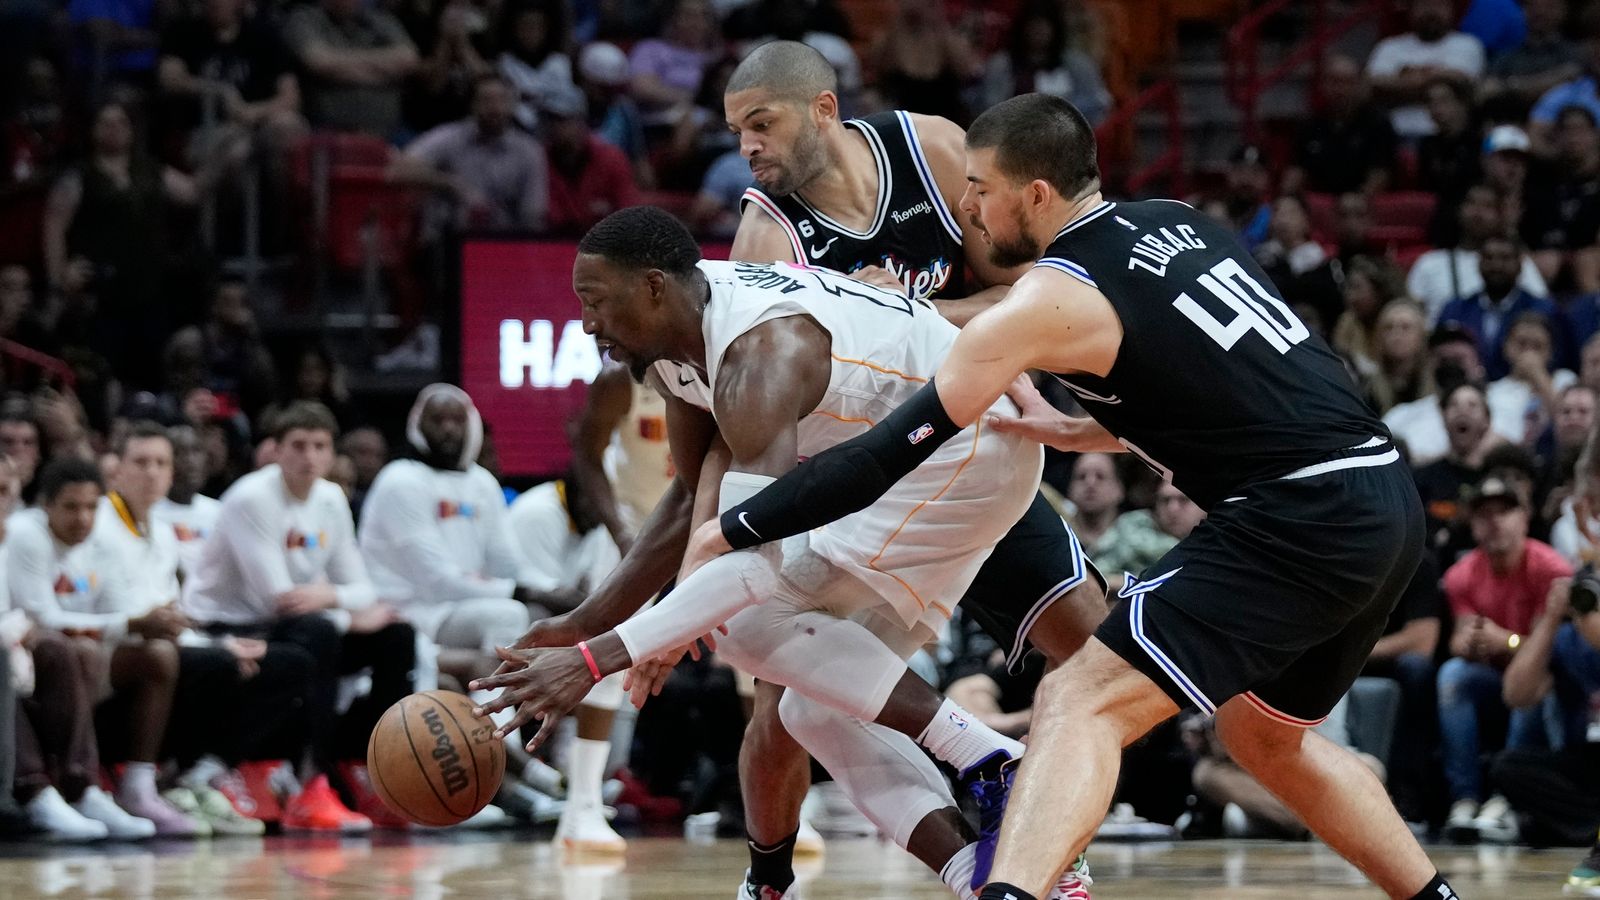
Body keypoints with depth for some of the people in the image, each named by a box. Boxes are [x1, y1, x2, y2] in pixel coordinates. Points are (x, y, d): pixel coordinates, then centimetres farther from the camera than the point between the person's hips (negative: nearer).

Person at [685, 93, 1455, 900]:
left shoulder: (1047, 302, -7)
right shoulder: (1176, 222, 15)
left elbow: (893, 450, -5)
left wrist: (731, 531, 3)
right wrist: (1086, 433, 23)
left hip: (1300, 522, -8)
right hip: (1387, 506, 8)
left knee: (1082, 703, -15)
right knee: (1264, 736, 29)